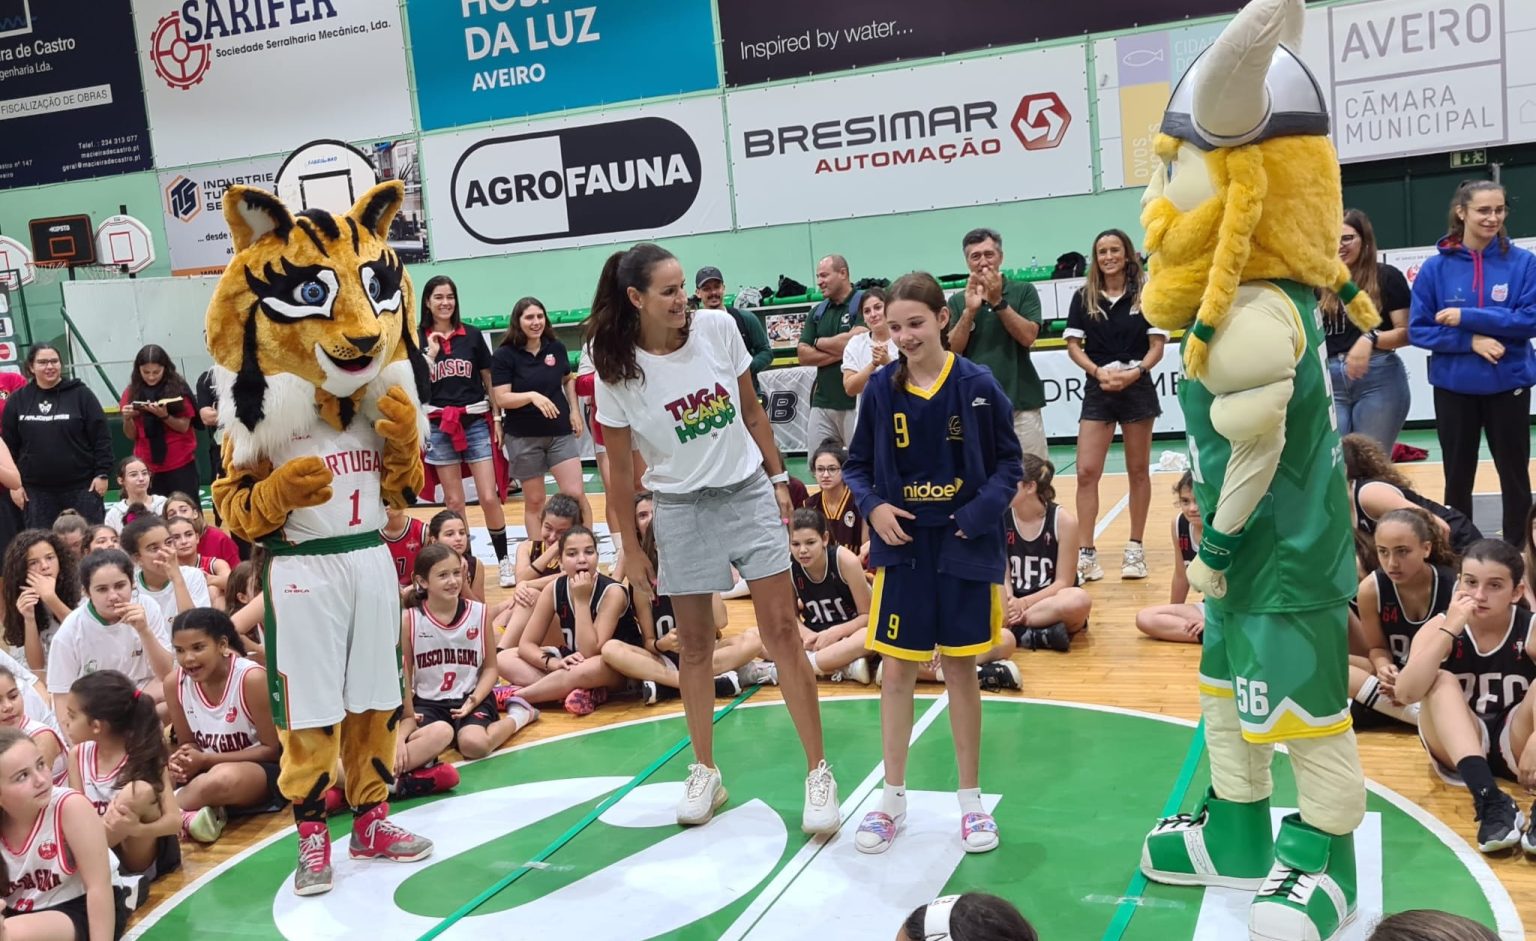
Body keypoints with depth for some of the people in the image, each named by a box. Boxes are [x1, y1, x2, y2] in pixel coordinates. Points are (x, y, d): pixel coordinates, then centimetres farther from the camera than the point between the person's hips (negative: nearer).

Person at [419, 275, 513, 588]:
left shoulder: (472, 334, 3)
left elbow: (489, 380, 9)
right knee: (454, 502, 5)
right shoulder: (418, 339, 3)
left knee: (489, 498, -5)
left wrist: (497, 418, 5)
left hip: (476, 422, 0)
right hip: (440, 425, 0)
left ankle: (503, 560, 6)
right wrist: (431, 354, -11)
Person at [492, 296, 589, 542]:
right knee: (534, 502, 7)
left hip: (560, 432, 2)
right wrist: (533, 396, -28)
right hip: (523, 438, -2)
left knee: (575, 495, -4)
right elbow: (501, 399, -13)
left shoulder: (556, 348, 2)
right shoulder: (504, 355, -8)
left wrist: (575, 411, 8)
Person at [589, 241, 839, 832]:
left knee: (782, 632, -1)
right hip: (681, 508, -1)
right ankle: (704, 772, 24)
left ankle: (818, 772, 7)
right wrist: (631, 551, -1)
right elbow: (621, 469, -3)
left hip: (749, 493, 1)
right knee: (695, 644, 7)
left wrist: (778, 478, 5)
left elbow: (752, 412, 6)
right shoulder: (616, 371, -10)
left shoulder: (717, 328, -7)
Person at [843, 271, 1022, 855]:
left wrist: (980, 513, -16)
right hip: (901, 548, 1)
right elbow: (857, 466, 6)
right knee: (896, 671, 6)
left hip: (965, 548, -1)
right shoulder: (881, 390, -3)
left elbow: (1008, 463, -2)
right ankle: (892, 798, 22)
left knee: (961, 671, 9)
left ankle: (971, 800, 24)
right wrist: (873, 506, -12)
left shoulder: (978, 385, -8)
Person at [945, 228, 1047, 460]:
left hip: (1020, 403, -1)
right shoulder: (958, 301, 9)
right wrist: (970, 310, -12)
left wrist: (998, 302, -15)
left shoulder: (1023, 291, 3)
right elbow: (951, 350, -1)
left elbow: (1028, 336, -9)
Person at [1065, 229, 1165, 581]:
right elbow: (1073, 345, 2)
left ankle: (1135, 549, 18)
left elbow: (1157, 346, -1)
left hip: (1137, 389, -1)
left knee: (1138, 470, 8)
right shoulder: (1083, 297, 3)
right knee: (1086, 472, -7)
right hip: (1097, 390, 1)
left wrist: (1135, 372, -18)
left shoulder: (1145, 295, 0)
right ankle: (1086, 552, -2)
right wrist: (1098, 371, -15)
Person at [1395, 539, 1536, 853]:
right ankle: (1490, 801, -41)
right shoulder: (1439, 627, -9)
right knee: (1442, 680, -26)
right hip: (1459, 749, 1)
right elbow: (1405, 694, -26)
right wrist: (1448, 630, -30)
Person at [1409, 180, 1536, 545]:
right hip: (1454, 387, 1)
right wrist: (1470, 340, -16)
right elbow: (1418, 330, -3)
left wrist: (1467, 317, -17)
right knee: (1458, 479, 10)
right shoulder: (1436, 268, -3)